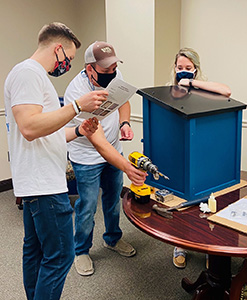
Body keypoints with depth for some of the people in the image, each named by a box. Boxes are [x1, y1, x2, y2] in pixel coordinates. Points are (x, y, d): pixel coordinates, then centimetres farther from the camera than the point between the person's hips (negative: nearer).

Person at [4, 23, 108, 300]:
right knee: (59, 256, -4)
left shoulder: (36, 76, 22)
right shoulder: (27, 72, -11)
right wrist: (77, 106, -22)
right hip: (43, 184, -11)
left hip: (38, 183, 11)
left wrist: (78, 131, 11)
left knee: (35, 250, 18)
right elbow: (30, 127, -24)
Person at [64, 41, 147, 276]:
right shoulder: (78, 93, -31)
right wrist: (127, 168, -43)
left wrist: (124, 122, -9)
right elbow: (98, 142, -36)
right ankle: (81, 252, 26)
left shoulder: (114, 75, -11)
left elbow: (122, 100, 11)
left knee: (113, 198, 18)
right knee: (87, 206, 2)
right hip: (88, 157, -6)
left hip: (114, 150, 6)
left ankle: (112, 239, 41)